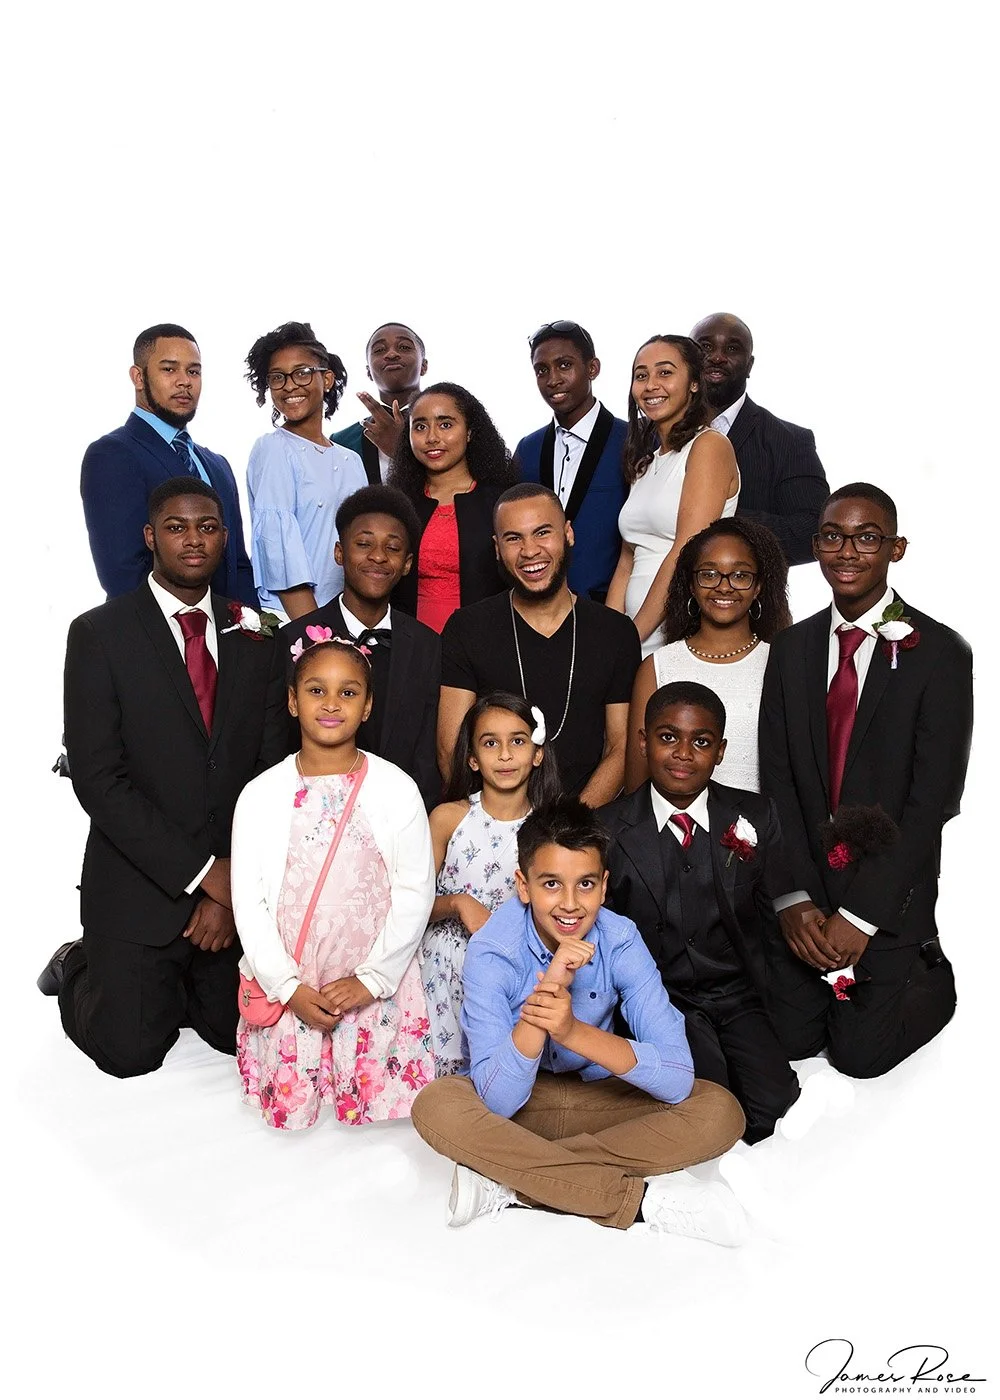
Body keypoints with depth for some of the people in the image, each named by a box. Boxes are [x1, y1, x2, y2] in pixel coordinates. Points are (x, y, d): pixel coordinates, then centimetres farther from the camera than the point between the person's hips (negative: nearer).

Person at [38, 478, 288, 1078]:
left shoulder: (254, 636, 4)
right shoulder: (99, 634, -7)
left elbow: (273, 772, 1)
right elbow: (98, 780, -14)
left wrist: (237, 888, -8)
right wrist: (204, 873, -17)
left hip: (236, 886, 4)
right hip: (141, 886, -3)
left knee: (238, 1031, 8)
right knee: (130, 1051, 1)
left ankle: (164, 980, 37)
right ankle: (84, 970, 31)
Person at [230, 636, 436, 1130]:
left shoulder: (396, 789, -6)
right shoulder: (262, 794, -3)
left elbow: (415, 892, -5)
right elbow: (248, 901, -2)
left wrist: (371, 978, -10)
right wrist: (291, 987, -9)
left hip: (376, 986, -1)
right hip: (287, 987, 1)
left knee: (380, 1102, 0)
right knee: (291, 1106, 2)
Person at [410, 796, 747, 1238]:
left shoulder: (620, 942, -18)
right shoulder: (491, 952, -23)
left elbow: (678, 1079, -25)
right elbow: (498, 1102, -30)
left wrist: (574, 1031, -41)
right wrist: (548, 987, -42)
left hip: (600, 1099, 2)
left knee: (720, 1112, -22)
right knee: (435, 1107, -33)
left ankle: (503, 1179, -24)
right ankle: (643, 1198, -27)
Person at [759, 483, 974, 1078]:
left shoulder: (940, 653, -9)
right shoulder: (791, 648, 3)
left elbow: (934, 798, -13)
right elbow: (778, 777, 0)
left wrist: (860, 916, -16)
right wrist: (795, 897, -10)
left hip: (889, 895, -3)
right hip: (803, 893, 4)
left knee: (859, 1054, 1)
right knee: (789, 1039, 4)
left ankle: (932, 979, 27)